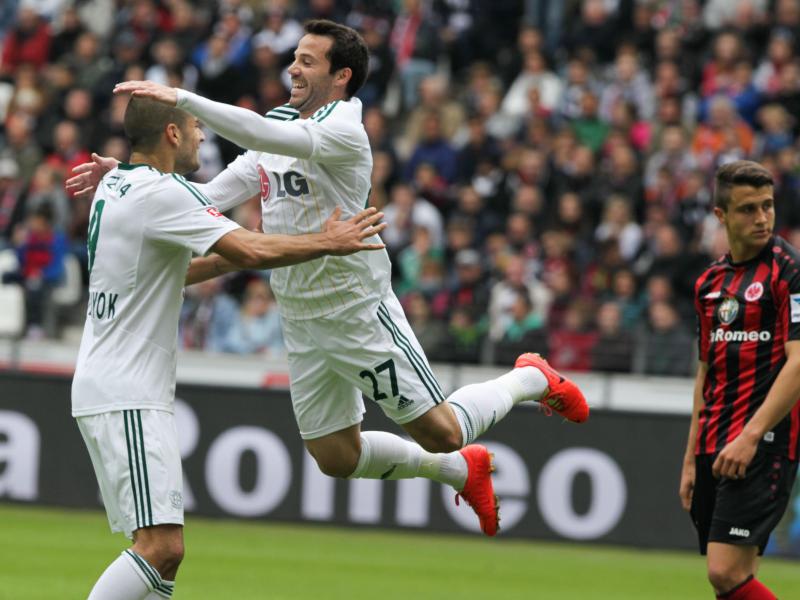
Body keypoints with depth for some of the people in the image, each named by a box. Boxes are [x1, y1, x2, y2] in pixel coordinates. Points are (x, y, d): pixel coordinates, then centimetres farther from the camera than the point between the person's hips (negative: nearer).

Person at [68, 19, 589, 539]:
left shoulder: (343, 131, -19)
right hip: (301, 319, 8)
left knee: (441, 433, -2)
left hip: (360, 312, -8)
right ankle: (460, 470, 34)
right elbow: (207, 197, 7)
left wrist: (181, 99, -41)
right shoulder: (280, 132, 7)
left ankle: (531, 379, 26)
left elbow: (265, 133, -36)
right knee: (336, 456, 12)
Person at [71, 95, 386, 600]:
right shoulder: (160, 192, -14)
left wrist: (234, 257, 25)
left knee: (161, 548, 9)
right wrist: (328, 242, -8)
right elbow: (250, 252, -22)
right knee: (161, 548, -17)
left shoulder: (114, 186, 15)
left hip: (104, 388, 10)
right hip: (127, 397, -10)